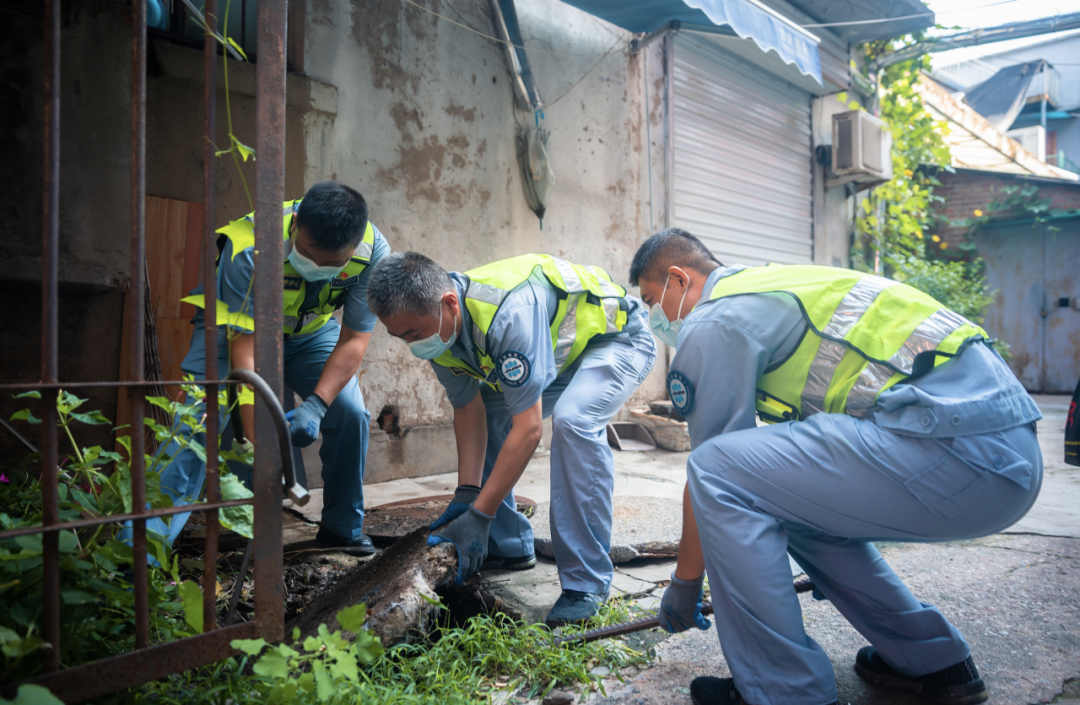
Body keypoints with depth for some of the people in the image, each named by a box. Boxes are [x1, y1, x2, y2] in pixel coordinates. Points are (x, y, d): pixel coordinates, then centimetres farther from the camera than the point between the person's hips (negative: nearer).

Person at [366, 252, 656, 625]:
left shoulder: (508, 313, -41)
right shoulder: (436, 325, -15)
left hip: (617, 336, -8)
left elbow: (528, 429, -37)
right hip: (561, 348, 8)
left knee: (573, 420, -33)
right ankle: (508, 546, 14)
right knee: (485, 417, 0)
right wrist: (466, 494, -17)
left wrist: (479, 515, -33)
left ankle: (587, 581, -22)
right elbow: (468, 411, -8)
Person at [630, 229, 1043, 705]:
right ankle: (935, 661, 29)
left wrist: (683, 585, 15)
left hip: (959, 451, -11)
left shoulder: (712, 324, -3)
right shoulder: (765, 287, 26)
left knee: (718, 471, -10)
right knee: (789, 496, 25)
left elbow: (711, 477, 0)